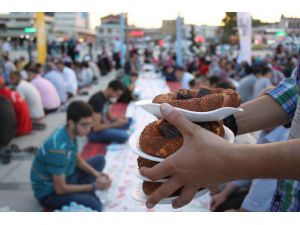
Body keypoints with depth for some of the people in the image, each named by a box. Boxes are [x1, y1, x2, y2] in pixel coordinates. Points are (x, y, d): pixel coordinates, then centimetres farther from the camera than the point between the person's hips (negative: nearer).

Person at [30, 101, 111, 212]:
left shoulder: (70, 134, -8)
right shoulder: (58, 148, -34)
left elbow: (77, 159, 10)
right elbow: (60, 189, -27)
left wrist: (96, 174, -7)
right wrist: (93, 186, -22)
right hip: (49, 192, -9)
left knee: (99, 160, 10)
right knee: (94, 205, -28)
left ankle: (82, 192, -1)